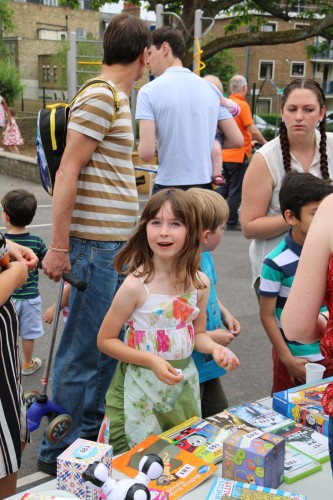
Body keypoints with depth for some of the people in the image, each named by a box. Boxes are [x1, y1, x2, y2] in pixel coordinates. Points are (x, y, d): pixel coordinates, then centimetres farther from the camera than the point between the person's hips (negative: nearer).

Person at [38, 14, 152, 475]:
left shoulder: (116, 98, 16)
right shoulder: (100, 96, -13)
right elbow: (67, 172, -17)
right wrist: (58, 247, -18)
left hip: (117, 243, 10)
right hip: (96, 244, -10)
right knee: (83, 351, 1)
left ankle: (91, 432, 34)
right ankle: (59, 452, 17)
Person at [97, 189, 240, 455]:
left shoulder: (200, 283, -5)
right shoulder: (136, 285, -19)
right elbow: (105, 340, -12)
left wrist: (215, 347, -12)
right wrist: (152, 361, -22)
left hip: (185, 384, 5)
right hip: (142, 387, -4)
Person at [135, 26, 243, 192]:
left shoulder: (149, 91, -8)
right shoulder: (211, 89, 6)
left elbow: (146, 153, -15)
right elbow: (237, 140, 6)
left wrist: (140, 147, 8)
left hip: (168, 186, -4)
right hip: (205, 186, 4)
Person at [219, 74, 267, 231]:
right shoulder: (242, 105, -14)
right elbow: (253, 130, -19)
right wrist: (265, 142, -3)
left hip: (225, 154, 7)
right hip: (238, 154, -7)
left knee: (225, 187, 17)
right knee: (236, 190, 2)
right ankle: (232, 222, 7)